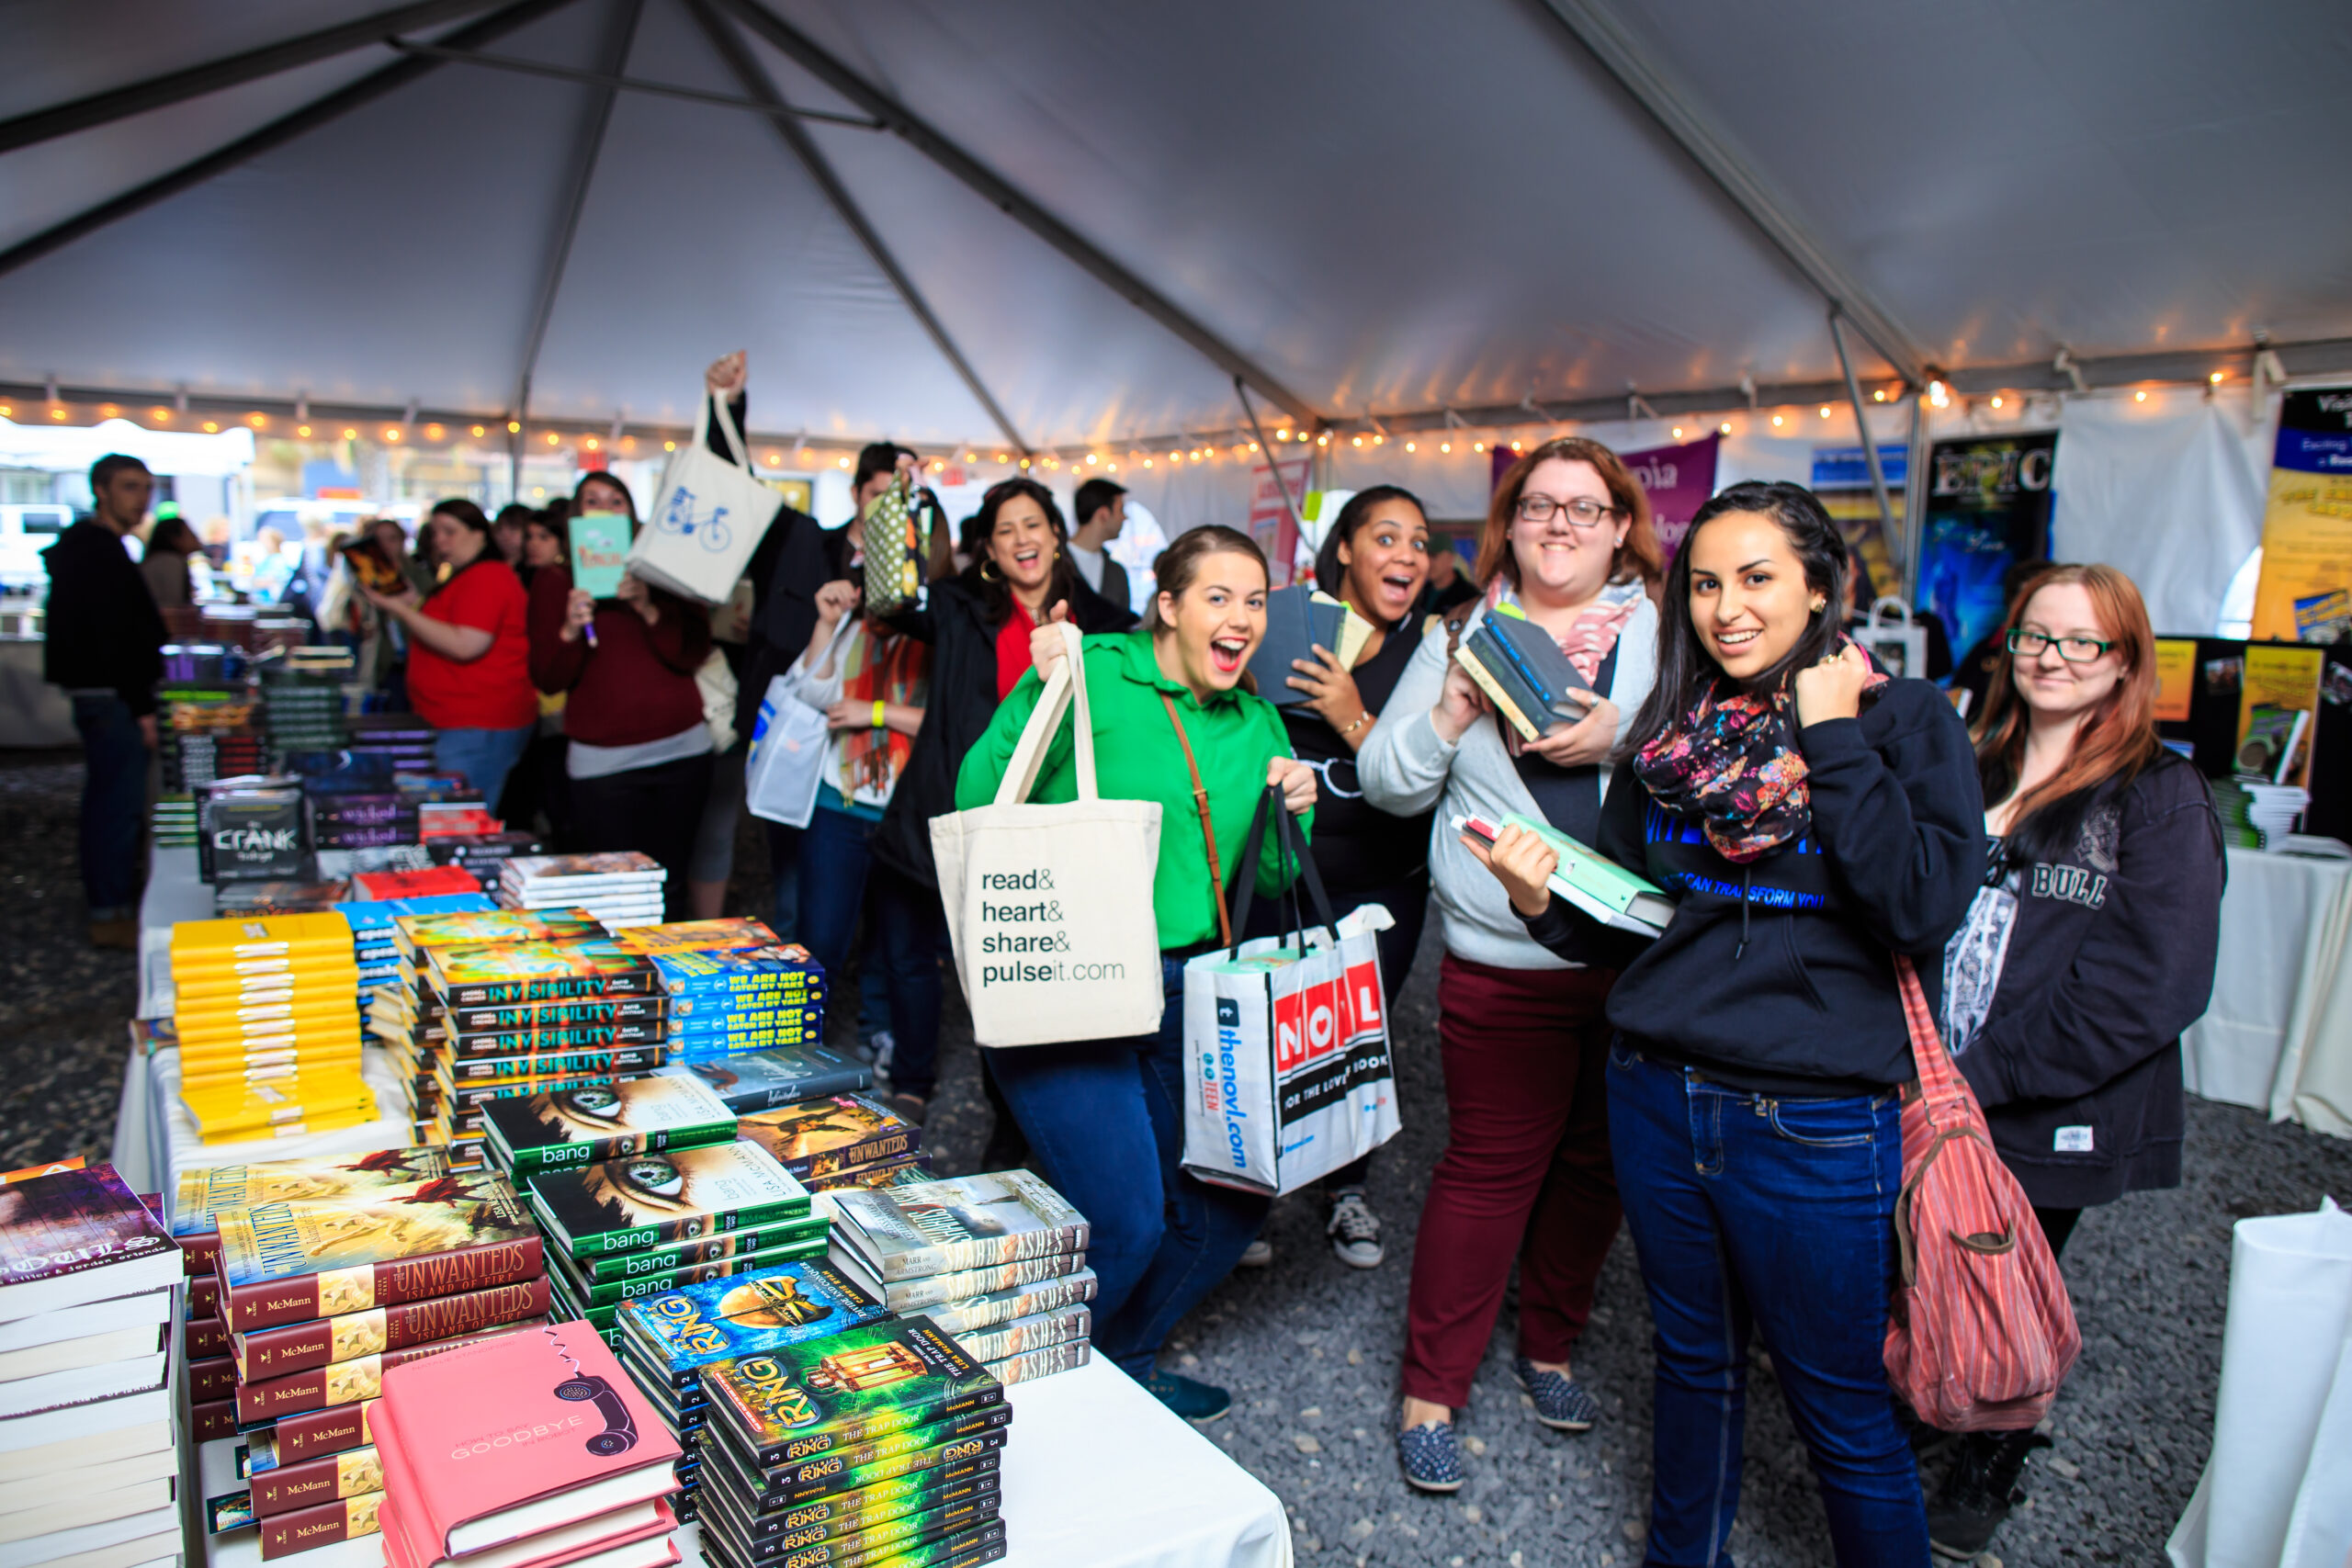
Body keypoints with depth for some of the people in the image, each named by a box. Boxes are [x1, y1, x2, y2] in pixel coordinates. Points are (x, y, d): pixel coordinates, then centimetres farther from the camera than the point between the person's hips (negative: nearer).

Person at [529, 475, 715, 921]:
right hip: (602, 762, -1)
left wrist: (648, 610, -15)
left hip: (681, 751, 1)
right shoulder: (554, 582, 9)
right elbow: (547, 680, 2)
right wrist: (570, 630, -16)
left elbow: (693, 655, 0)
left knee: (669, 886, 0)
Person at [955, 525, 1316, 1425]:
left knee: (1228, 1207, 9)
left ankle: (1122, 1362, 35)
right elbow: (979, 804, -14)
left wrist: (1291, 815, -2)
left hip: (1190, 993, 7)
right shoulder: (1096, 676, -8)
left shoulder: (1254, 722, 11)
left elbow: (1265, 886, 17)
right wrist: (1038, 690, -23)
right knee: (1124, 1221, -13)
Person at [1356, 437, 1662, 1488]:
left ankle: (1550, 1347, 37)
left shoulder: (1667, 633, 4)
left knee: (1597, 1159, 15)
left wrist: (1629, 735, -20)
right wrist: (1451, 713, -13)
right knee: (1491, 1164, 3)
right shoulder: (1461, 638, 7)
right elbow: (1385, 783, 3)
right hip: (1503, 958, -1)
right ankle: (1433, 1386, 18)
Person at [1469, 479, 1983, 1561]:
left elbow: (1926, 908, -22)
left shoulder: (1906, 722, -8)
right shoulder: (1670, 735, 3)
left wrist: (1832, 742, -19)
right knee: (1692, 1359, 23)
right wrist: (1542, 901, -11)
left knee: (1842, 1409, 12)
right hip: (1657, 1096, 5)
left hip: (1814, 1124, -4)